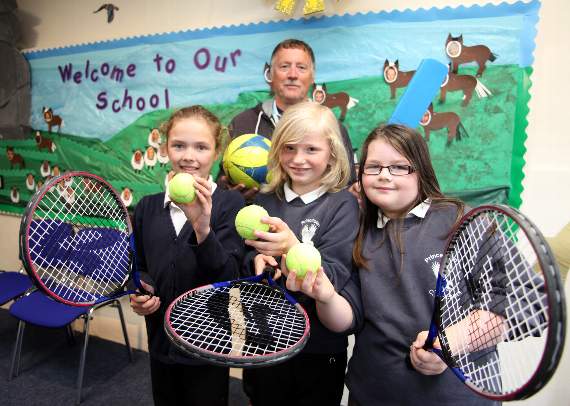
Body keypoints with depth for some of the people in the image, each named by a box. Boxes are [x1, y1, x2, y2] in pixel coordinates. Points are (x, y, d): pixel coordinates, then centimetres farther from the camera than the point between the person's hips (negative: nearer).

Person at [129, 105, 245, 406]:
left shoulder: (229, 204, -13)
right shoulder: (147, 207, 0)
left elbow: (230, 278, -21)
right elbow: (139, 267, 12)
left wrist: (203, 229, -34)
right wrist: (139, 293, -7)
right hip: (161, 341, 4)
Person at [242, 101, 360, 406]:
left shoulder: (342, 205, -13)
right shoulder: (265, 200, -1)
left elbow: (335, 279, -22)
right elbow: (244, 262, 5)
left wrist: (293, 249, -38)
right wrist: (257, 261, -17)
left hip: (319, 349, -3)